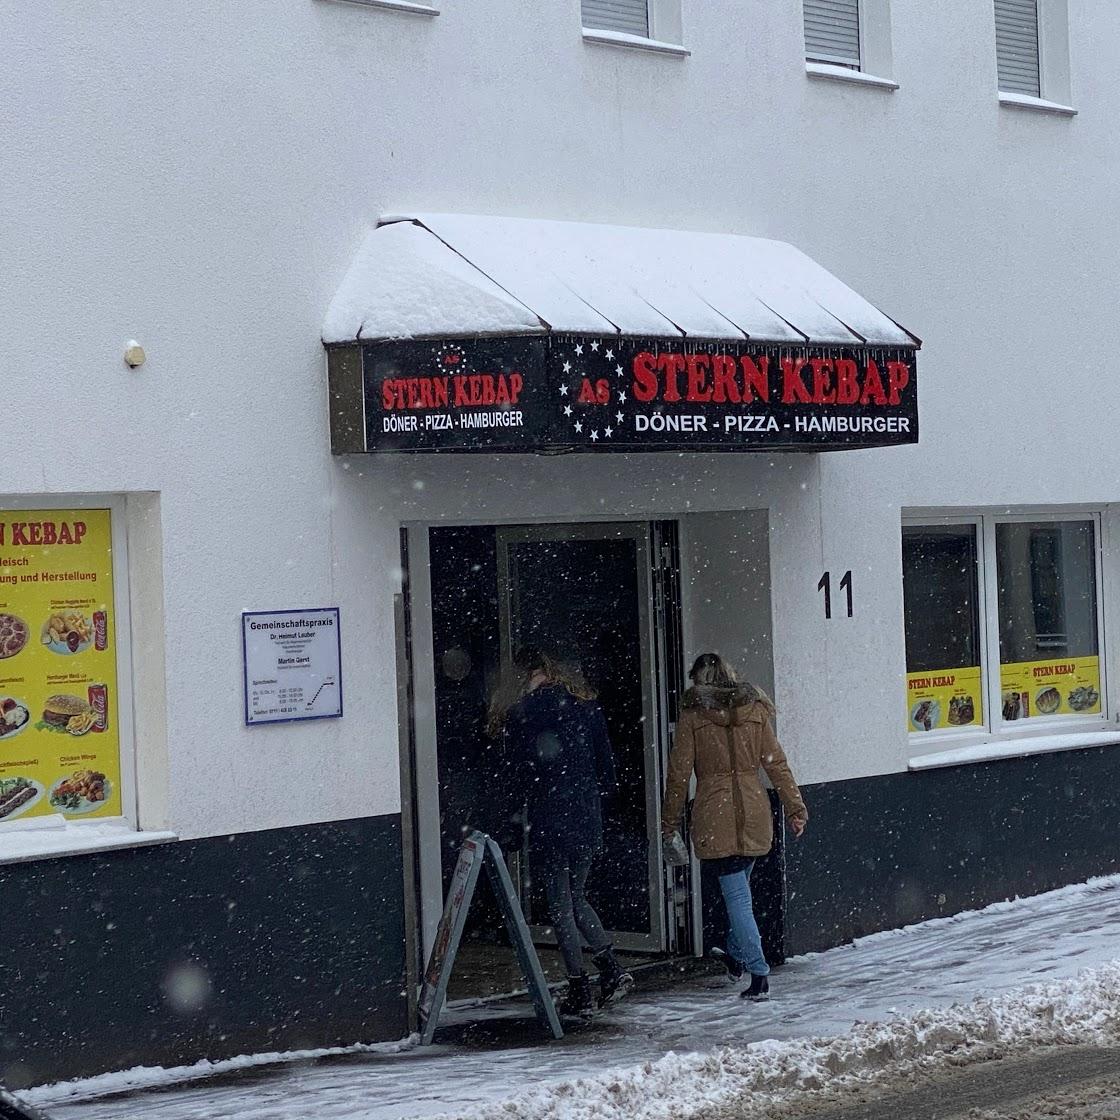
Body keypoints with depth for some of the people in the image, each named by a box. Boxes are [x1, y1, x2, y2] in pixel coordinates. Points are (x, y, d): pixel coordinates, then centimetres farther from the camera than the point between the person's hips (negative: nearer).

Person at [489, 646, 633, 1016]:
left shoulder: (520, 714, -8)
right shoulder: (585, 704, 5)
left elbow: (519, 776, -5)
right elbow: (606, 761, 8)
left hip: (549, 822, -5)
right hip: (588, 819, 5)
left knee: (560, 905, 4)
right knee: (576, 898, 20)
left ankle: (579, 991, 4)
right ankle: (611, 967, 3)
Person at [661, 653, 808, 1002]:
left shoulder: (692, 714, -3)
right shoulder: (755, 709, 6)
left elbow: (679, 771, -2)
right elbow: (776, 763, 5)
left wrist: (670, 820, 7)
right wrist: (796, 808, 8)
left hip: (714, 815, -4)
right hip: (753, 812, 4)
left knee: (736, 895, -3)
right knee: (740, 886, 23)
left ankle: (759, 974, -9)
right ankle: (736, 956, 38)